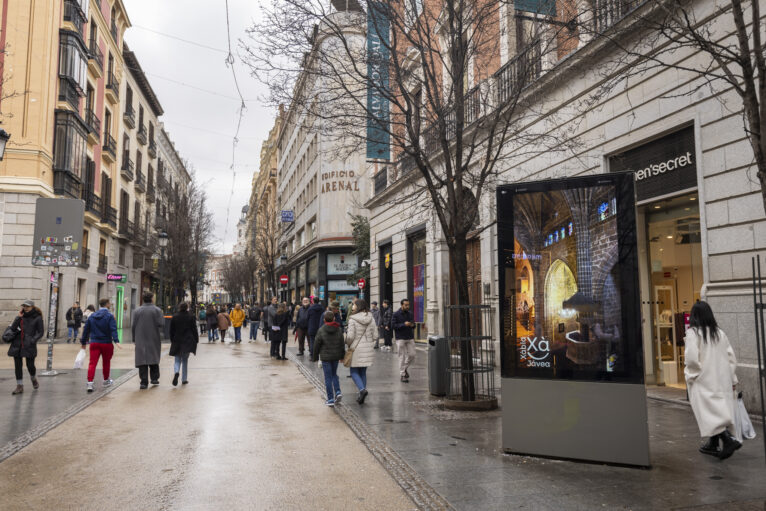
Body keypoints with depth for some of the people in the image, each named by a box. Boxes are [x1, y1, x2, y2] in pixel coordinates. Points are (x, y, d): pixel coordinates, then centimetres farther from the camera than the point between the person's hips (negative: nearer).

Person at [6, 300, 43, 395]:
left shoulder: (37, 318, -2)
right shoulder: (21, 316, 9)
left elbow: (41, 332, -2)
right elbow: (13, 328, -2)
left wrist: (33, 340, -15)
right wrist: (18, 317, -8)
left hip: (29, 345, -4)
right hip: (17, 344, 4)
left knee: (30, 365, -2)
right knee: (17, 366, 4)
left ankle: (33, 379, 30)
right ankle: (19, 386, 13)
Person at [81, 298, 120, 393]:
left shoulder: (92, 316, 8)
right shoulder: (110, 316, -8)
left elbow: (86, 330, 12)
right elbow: (113, 329, -20)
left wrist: (83, 342, 20)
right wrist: (116, 340, -27)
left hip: (94, 343, 3)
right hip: (106, 343, -3)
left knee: (92, 363, -2)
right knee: (106, 362, 14)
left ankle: (90, 383, -14)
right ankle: (106, 380, 30)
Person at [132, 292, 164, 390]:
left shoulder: (137, 311, 4)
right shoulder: (157, 310, -4)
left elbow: (133, 326, 3)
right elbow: (161, 324, -13)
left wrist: (134, 339, 11)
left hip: (140, 340, 1)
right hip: (154, 339, -1)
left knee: (142, 359, 1)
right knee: (154, 358, 14)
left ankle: (144, 382, -2)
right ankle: (154, 378, 16)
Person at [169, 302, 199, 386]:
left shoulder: (174, 317, 1)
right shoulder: (190, 317, -4)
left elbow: (171, 330, 6)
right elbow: (194, 330, -1)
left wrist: (172, 340, 15)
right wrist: (196, 340, 7)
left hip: (177, 341, 1)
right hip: (187, 341, -1)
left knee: (177, 359, 8)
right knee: (185, 360, 8)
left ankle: (176, 372, -22)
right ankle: (184, 379, 9)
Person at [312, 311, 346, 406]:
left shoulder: (321, 330, -12)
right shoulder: (339, 329, -2)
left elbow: (316, 345, -6)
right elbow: (342, 344, 5)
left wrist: (315, 357, 5)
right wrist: (342, 355, 16)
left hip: (325, 357, -4)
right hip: (336, 356, 4)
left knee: (328, 378, 2)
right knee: (334, 374, 22)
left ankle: (330, 399, 4)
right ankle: (338, 392, 6)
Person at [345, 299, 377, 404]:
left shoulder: (353, 319, -13)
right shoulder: (371, 318, 2)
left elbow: (350, 336, -15)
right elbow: (375, 335, 3)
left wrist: (348, 344, 5)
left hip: (356, 348, -5)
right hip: (368, 348, 5)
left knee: (354, 372, 6)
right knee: (363, 372, 14)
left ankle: (362, 389, -16)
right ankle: (361, 396, 16)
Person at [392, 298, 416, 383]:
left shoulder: (410, 314, 10)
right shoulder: (396, 314, -5)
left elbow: (413, 323, 20)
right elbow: (393, 326, -11)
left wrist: (412, 325, -4)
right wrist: (404, 324, -19)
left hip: (410, 338, 5)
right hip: (400, 339, -5)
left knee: (412, 355, 2)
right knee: (402, 356, -2)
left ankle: (405, 368, 27)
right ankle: (402, 374, 7)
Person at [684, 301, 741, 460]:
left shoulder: (693, 333, -13)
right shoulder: (720, 333, 7)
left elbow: (691, 357, -20)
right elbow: (731, 357, 9)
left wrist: (691, 374, -4)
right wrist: (732, 379, 15)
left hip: (703, 380, -7)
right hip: (721, 379, 7)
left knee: (708, 412, -4)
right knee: (718, 410, 14)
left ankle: (729, 440, -19)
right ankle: (712, 444, 23)